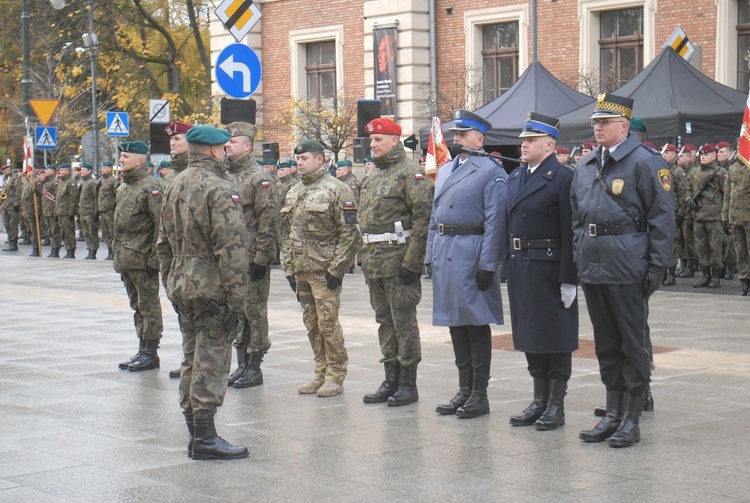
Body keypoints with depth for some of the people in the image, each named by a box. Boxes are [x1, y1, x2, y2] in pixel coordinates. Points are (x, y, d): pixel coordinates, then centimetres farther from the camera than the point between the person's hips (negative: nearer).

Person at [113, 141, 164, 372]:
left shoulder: (149, 187, -13)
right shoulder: (124, 187, 16)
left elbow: (160, 223, -18)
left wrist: (154, 257, -21)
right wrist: (118, 254, 19)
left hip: (142, 258, -9)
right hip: (125, 258, 9)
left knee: (148, 306, -2)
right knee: (137, 305, 15)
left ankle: (151, 353, 4)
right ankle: (142, 350, 22)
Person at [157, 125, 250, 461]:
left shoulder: (175, 186, 13)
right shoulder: (219, 189, -14)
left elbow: (164, 243, 18)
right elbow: (232, 248, -20)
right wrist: (236, 298, -18)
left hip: (181, 286, 9)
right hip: (211, 288, -9)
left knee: (192, 359, 15)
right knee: (211, 361, -4)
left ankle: (195, 433, 21)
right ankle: (205, 438, -2)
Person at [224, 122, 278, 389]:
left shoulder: (259, 179, -10)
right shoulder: (225, 177, 12)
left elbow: (268, 221, -14)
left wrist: (261, 258, -17)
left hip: (252, 258, -7)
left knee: (254, 311, -1)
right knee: (236, 311, 12)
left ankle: (255, 368, 6)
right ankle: (242, 364, 20)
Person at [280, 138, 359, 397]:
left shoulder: (336, 190, -8)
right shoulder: (293, 193, 15)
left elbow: (349, 233, -12)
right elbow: (286, 234, 19)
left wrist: (336, 269, -15)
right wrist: (289, 268, 13)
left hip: (324, 269, -7)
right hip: (301, 270, 7)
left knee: (328, 322, -5)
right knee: (311, 323, 11)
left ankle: (336, 376, 5)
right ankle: (320, 373, 20)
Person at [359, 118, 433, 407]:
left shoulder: (410, 174, -10)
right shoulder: (372, 177, 17)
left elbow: (423, 217, -17)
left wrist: (411, 261, -20)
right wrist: (366, 255, 16)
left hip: (398, 261, -9)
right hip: (374, 262, 9)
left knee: (403, 323, -3)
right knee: (385, 321, 13)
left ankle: (408, 384, 4)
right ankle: (391, 380, 20)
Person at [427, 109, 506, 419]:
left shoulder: (491, 172, -7)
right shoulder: (445, 170, 18)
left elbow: (495, 220, -13)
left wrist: (488, 263, -18)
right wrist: (431, 254, 14)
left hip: (471, 252, -8)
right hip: (444, 253, 8)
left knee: (476, 323, -2)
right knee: (455, 323, 11)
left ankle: (479, 394, 5)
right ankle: (464, 390, 18)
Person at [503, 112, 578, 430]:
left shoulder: (563, 177, -10)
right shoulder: (516, 176, 14)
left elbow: (570, 231, -14)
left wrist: (568, 279, -17)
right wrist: (508, 265, 11)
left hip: (549, 268, -8)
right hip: (520, 267, 8)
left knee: (556, 336, 1)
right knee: (530, 335, 12)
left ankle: (556, 405, 8)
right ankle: (539, 400, 21)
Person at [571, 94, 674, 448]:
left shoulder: (644, 161, -7)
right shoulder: (586, 165, 13)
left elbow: (662, 218, -9)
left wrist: (656, 267, -12)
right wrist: (579, 256, 12)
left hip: (627, 268, -7)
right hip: (593, 267, 7)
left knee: (632, 342, 1)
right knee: (606, 342, 13)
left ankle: (632, 419, 8)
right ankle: (613, 414, 21)